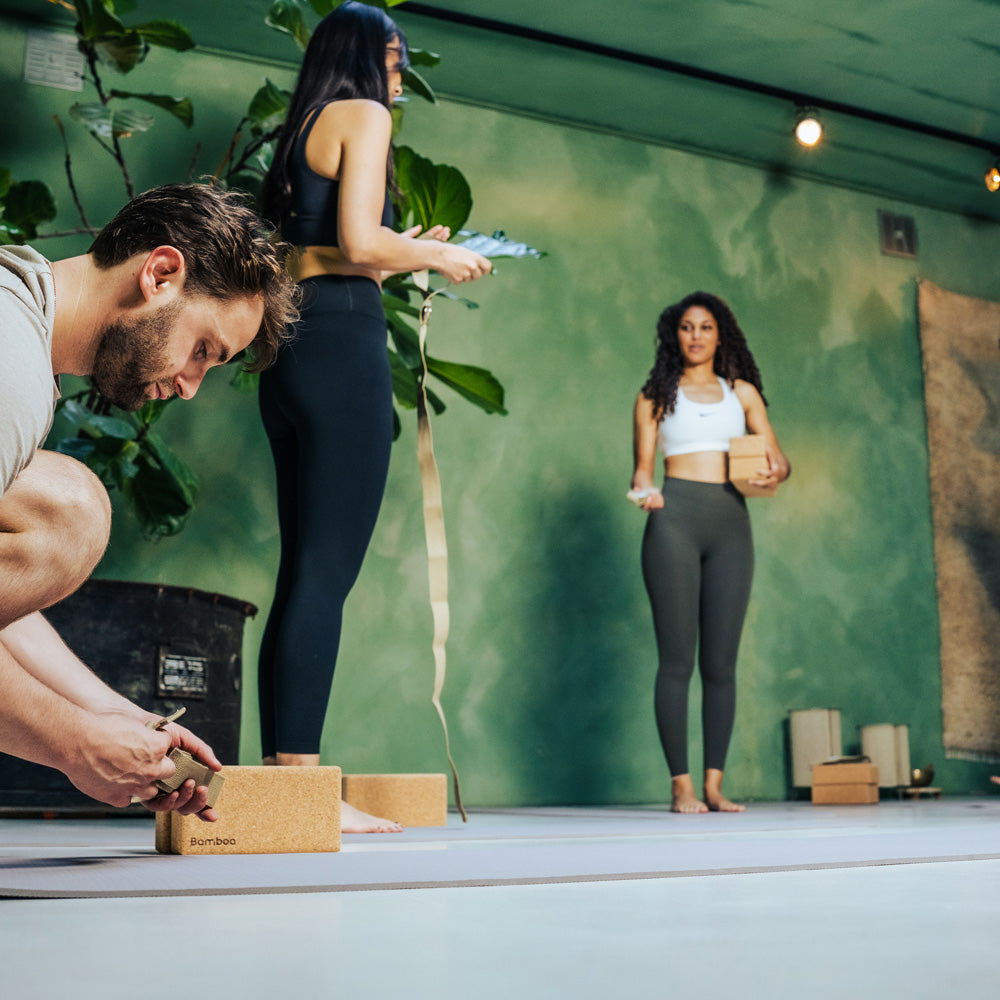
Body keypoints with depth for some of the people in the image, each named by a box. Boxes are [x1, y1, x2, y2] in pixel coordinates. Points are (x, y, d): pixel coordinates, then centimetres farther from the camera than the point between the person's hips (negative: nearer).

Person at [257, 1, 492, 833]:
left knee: (303, 571, 6)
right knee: (326, 571, -12)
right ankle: (302, 783, -13)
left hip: (292, 355, 9)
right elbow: (357, 241, -12)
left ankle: (281, 772, 6)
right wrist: (435, 255, 5)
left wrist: (405, 253, 28)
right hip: (343, 349, -9)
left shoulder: (302, 130, 27)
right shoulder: (363, 112, 3)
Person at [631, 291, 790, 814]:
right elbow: (642, 465, 10)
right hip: (675, 519, -2)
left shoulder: (742, 392, 19)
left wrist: (775, 472, -10)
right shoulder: (656, 395, 14)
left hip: (731, 523, 2)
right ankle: (681, 785, -2)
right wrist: (644, 490, -13)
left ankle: (715, 784, 6)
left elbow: (779, 457, 13)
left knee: (721, 662, 1)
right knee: (677, 658, -5)